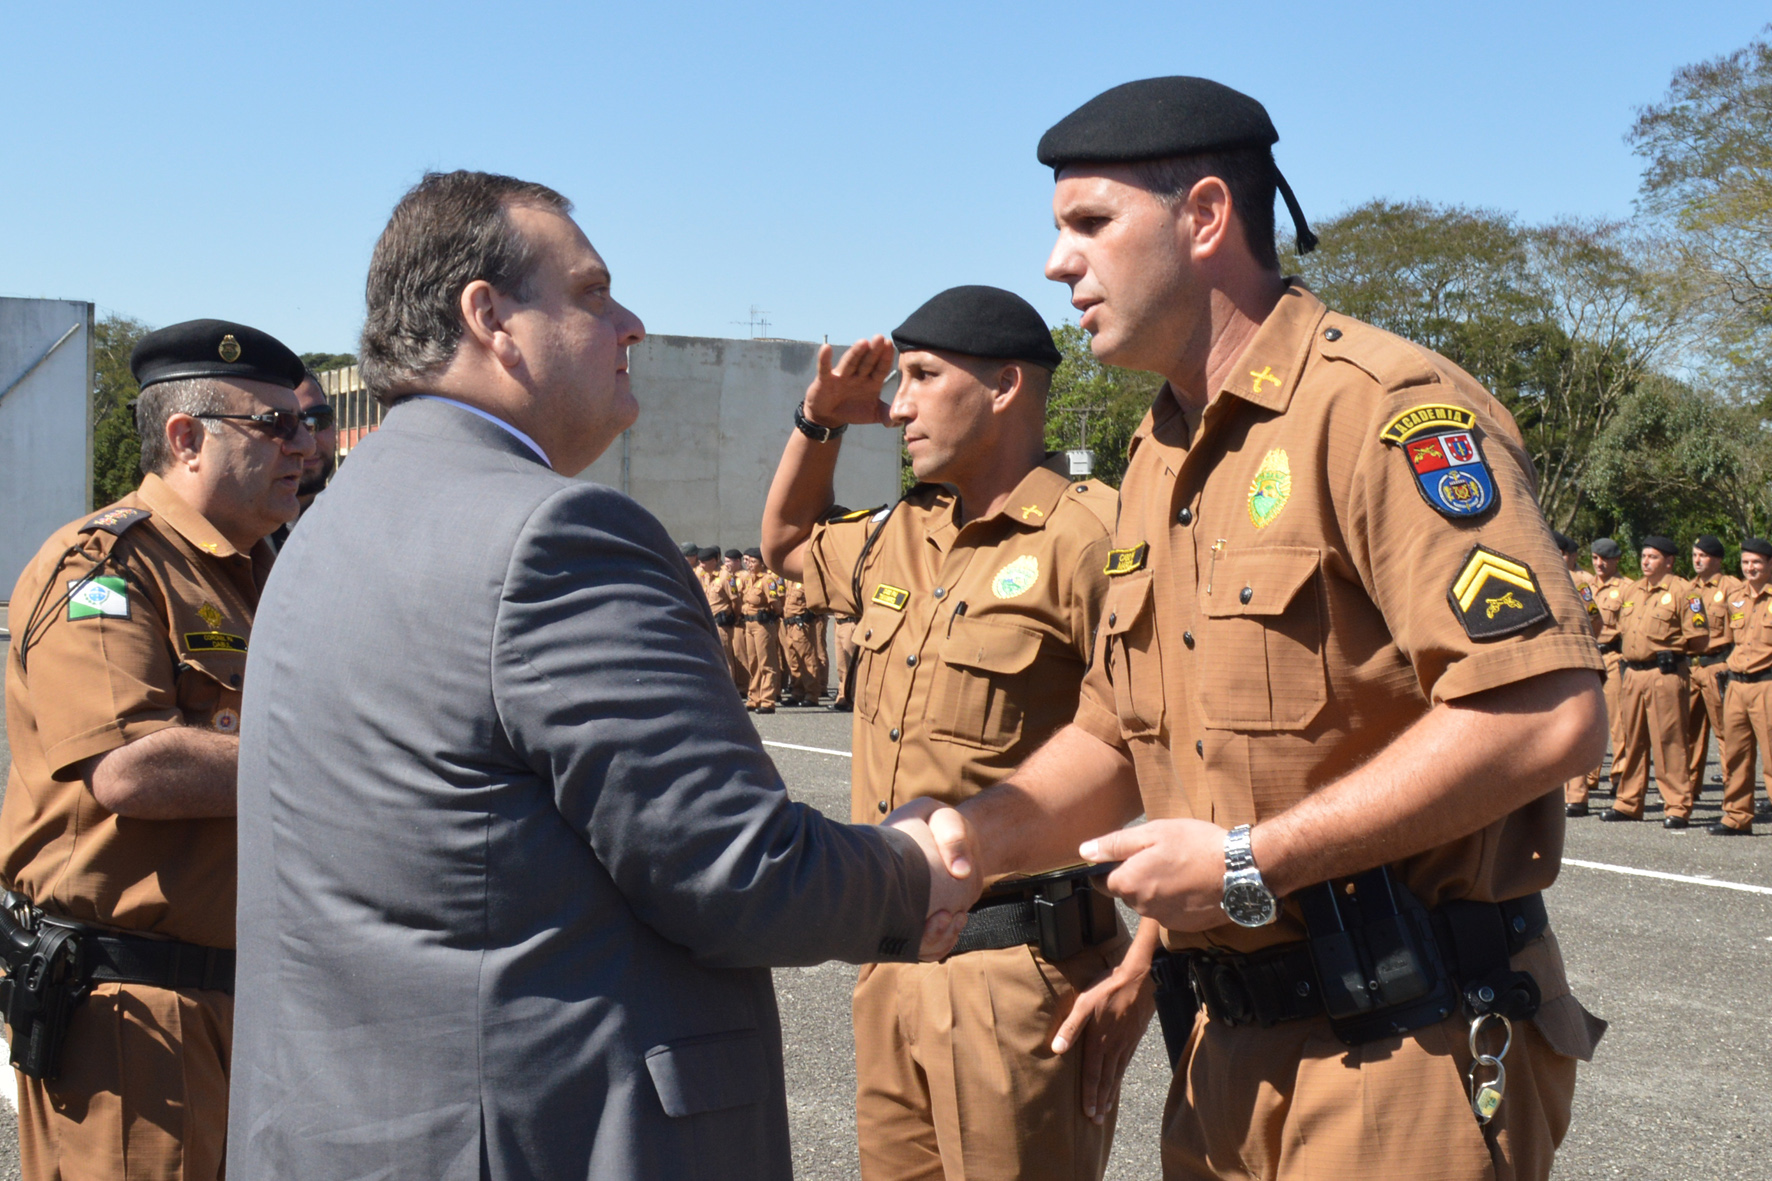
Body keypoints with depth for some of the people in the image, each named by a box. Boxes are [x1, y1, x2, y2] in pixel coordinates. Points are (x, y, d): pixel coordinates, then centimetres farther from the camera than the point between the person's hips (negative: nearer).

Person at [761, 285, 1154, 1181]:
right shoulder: (900, 538, 12)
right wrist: (820, 421, 16)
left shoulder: (1088, 541, -14)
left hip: (1019, 964, -8)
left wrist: (1145, 965, -20)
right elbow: (787, 541, 34)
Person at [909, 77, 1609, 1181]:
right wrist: (984, 831, -3)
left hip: (1407, 1060, -8)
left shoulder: (1386, 407, -16)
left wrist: (1254, 864, -21)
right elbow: (1117, 740, 17)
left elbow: (1551, 714, -25)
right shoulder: (1160, 461, 13)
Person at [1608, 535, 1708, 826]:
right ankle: (1628, 803, 20)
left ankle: (1677, 808, -2)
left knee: (1669, 741, -6)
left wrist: (1668, 646, -4)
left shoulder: (1683, 591, -5)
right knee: (1630, 739, 12)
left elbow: (1699, 638, -9)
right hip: (1633, 673, 7)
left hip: (1666, 674, -7)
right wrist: (1629, 650, 11)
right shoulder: (1631, 590, 16)